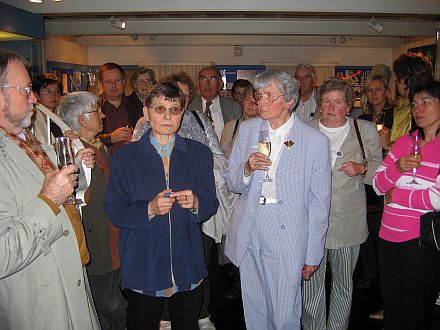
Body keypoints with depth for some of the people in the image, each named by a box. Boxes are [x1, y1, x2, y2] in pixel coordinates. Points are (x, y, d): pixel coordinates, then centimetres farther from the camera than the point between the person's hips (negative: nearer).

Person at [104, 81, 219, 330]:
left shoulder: (200, 154, 2)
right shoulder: (126, 157, -3)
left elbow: (212, 204, 3)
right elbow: (114, 210, -5)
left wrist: (195, 204, -19)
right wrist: (149, 209, -21)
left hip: (187, 263, 2)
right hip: (142, 264, -1)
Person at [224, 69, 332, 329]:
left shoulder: (315, 141, -8)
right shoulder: (247, 129, 4)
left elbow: (319, 203, -3)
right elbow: (232, 183, 9)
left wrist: (313, 255, 0)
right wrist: (247, 168, -14)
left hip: (287, 239, -3)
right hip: (248, 236, 4)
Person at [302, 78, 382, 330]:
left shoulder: (366, 131, 3)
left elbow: (380, 171, 7)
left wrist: (361, 169, -12)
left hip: (348, 222, 1)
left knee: (344, 284, 16)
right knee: (310, 283, 6)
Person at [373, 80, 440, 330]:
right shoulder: (404, 142, 9)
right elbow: (379, 185, 8)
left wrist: (396, 194, -8)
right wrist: (397, 166, -11)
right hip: (389, 235, 5)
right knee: (391, 308, 18)